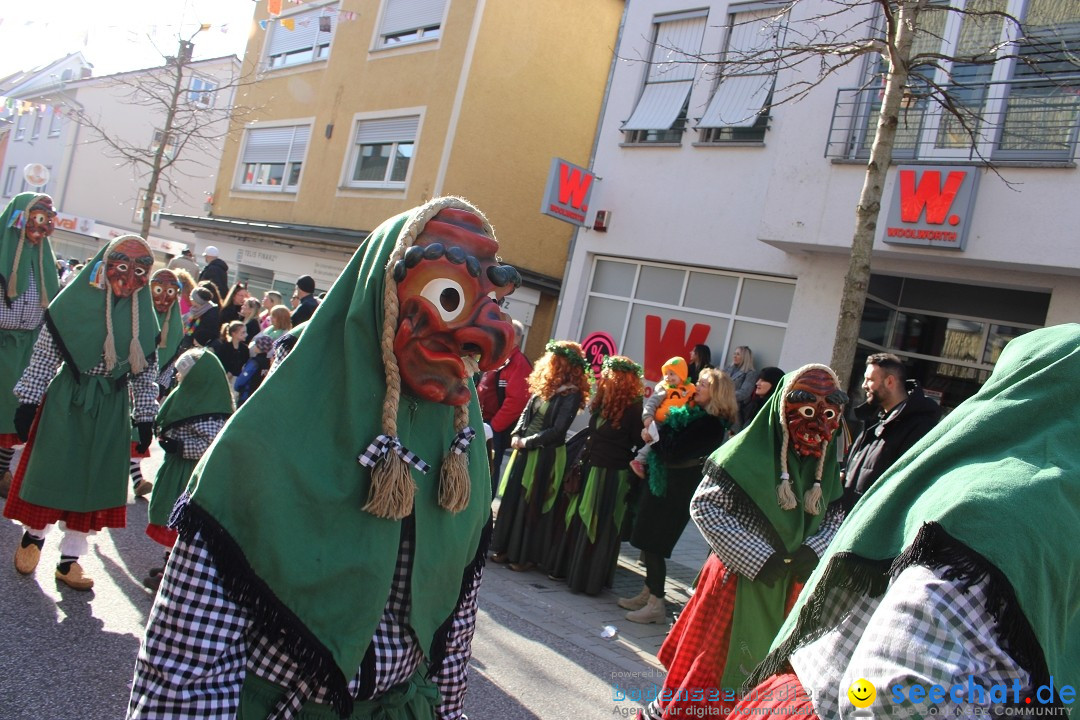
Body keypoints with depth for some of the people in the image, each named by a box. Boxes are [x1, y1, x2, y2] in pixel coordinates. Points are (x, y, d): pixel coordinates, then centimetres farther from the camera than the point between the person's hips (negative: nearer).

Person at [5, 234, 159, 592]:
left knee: (95, 479, 8)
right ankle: (33, 536, 33)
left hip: (112, 407, 3)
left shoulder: (145, 317, 2)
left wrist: (145, 417, 6)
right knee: (51, 469, 7)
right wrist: (28, 400, -8)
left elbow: (146, 371, 7)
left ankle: (70, 559, 20)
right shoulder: (76, 301, -7)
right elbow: (45, 353, -6)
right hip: (67, 399, -3)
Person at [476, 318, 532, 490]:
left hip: (496, 428, -8)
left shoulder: (520, 363, -14)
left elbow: (516, 400, -22)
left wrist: (494, 425, -19)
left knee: (489, 468, 0)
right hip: (481, 422, 8)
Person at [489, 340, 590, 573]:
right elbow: (526, 413, 12)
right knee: (513, 499, 11)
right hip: (525, 450, 7)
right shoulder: (544, 386, 9)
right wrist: (516, 435, -3)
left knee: (532, 504, 1)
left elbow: (557, 430, -17)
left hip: (546, 456, -7)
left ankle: (527, 555, 15)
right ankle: (507, 548, 23)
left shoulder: (571, 395, -13)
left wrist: (528, 441, -14)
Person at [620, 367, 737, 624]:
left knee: (654, 544, -1)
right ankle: (648, 593, 29)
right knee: (649, 542, 15)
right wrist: (643, 457, 3)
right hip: (662, 483, 9)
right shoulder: (694, 413, 8)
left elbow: (672, 454, -25)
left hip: (675, 492, -9)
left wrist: (663, 425, -12)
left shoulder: (711, 425, -20)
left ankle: (656, 604, 10)